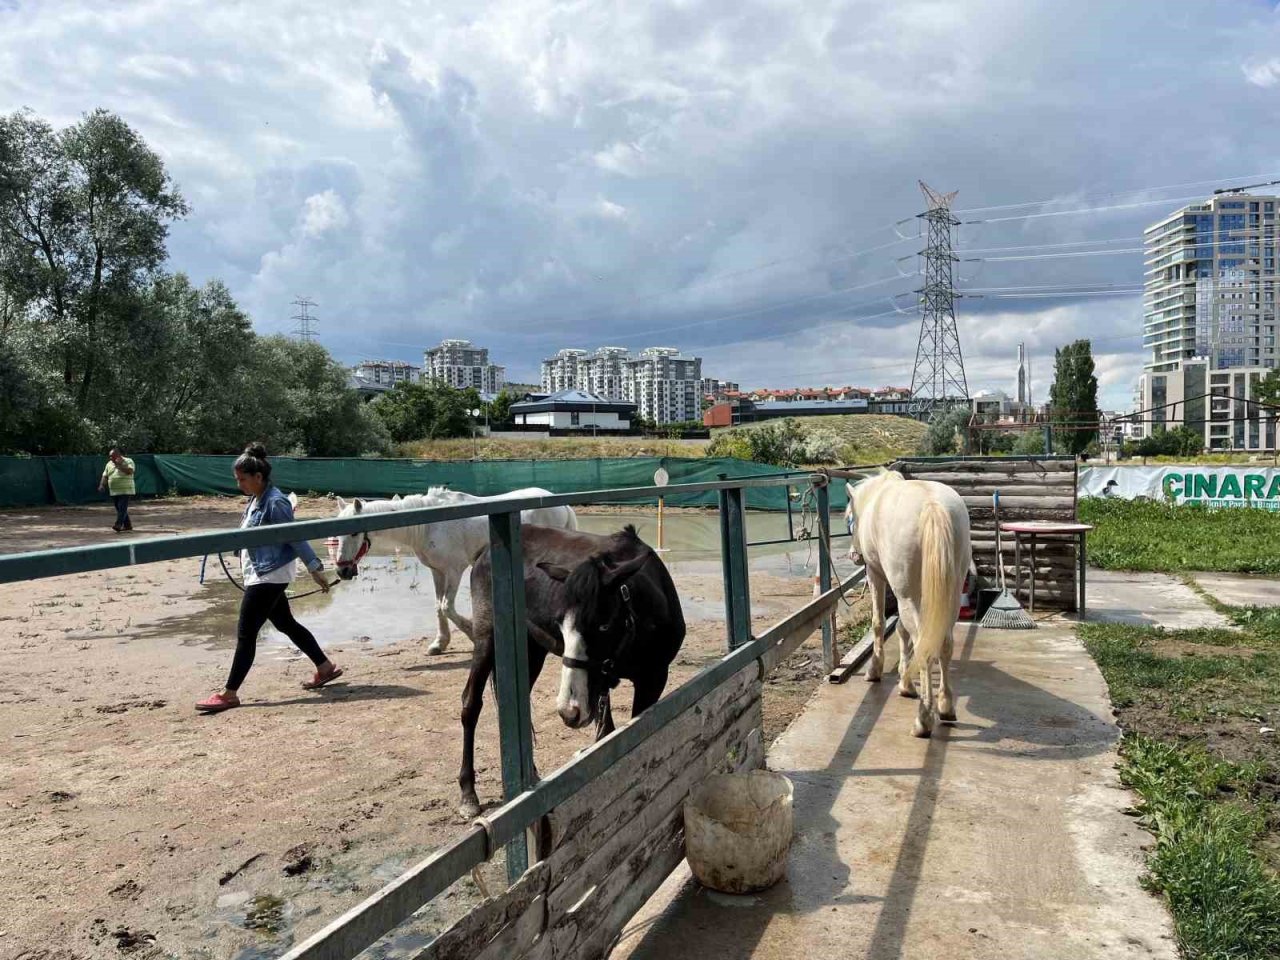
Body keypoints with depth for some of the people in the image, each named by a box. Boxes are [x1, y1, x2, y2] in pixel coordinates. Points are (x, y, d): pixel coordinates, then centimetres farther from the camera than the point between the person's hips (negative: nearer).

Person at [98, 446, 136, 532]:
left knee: (122, 508, -15)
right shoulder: (109, 464, 14)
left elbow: (129, 471, -20)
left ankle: (118, 524, -21)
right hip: (114, 491, 7)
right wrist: (102, 485, -4)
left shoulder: (128, 461, -3)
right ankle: (127, 525, 16)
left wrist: (119, 465, -19)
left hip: (125, 490, -6)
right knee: (119, 508, 9)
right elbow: (105, 476, 11)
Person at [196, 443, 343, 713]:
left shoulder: (275, 503, -19)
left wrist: (315, 569, -15)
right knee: (286, 624, 17)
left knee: (246, 633, -5)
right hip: (261, 575, 10)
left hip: (269, 576, -10)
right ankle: (326, 667, 28)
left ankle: (229, 694, 3)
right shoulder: (256, 501, 9)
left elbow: (296, 537, -18)